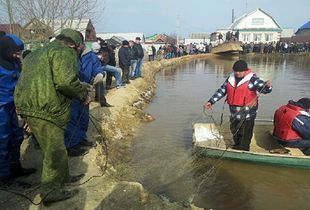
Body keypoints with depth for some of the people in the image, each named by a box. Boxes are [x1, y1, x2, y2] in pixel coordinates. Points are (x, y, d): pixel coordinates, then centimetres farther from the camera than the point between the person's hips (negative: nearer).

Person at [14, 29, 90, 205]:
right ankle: (50, 192, 15)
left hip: (29, 105, 10)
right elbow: (66, 81, -24)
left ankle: (63, 177, 38)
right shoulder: (65, 52, -7)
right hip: (45, 110, -10)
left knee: (56, 146, 22)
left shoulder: (37, 54, 24)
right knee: (55, 150, 2)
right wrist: (84, 95, -7)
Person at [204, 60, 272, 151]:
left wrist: (268, 86, -40)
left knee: (245, 134, 2)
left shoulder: (252, 79, -9)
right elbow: (221, 91, 13)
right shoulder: (230, 79, 8)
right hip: (234, 113, 7)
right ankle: (237, 148, 43)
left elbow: (263, 89, -15)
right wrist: (211, 101, 8)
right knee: (234, 131, 22)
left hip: (247, 114, -6)